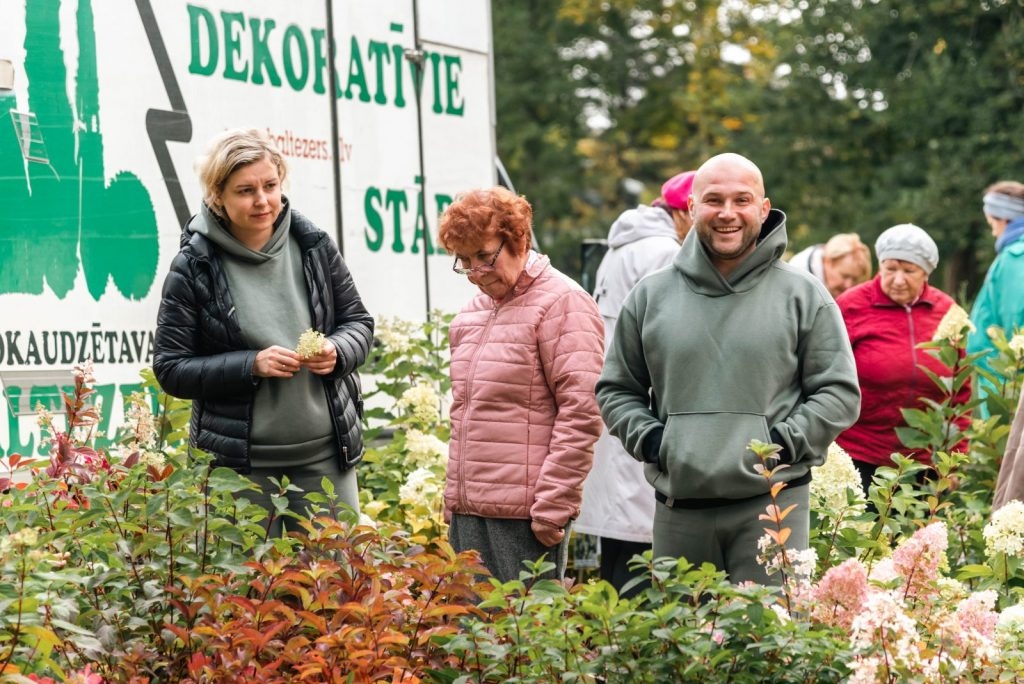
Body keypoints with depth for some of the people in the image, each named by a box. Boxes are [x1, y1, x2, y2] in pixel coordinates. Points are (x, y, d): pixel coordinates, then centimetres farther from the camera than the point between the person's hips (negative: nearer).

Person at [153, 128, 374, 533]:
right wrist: (251, 365, -17)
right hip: (239, 465, -3)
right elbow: (171, 369, -5)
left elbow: (358, 321, 13)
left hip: (325, 455, 3)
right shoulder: (193, 268, -7)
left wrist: (338, 351, -10)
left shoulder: (313, 245, 2)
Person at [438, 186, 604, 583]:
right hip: (468, 510, 8)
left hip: (524, 515, -8)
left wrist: (553, 505, -16)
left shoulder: (561, 303, -6)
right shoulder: (474, 312, 20)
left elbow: (581, 413, -13)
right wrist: (453, 497, 18)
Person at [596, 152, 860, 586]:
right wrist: (649, 439, -2)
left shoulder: (804, 296, 4)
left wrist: (784, 442, -9)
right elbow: (616, 390, 16)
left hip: (772, 505, -3)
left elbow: (840, 392, 4)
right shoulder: (650, 297, 10)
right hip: (678, 509, 3)